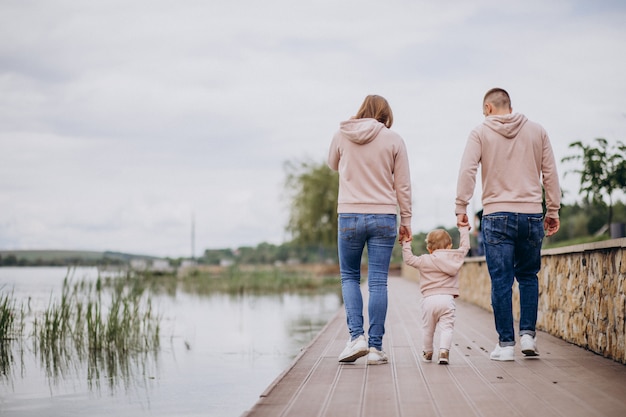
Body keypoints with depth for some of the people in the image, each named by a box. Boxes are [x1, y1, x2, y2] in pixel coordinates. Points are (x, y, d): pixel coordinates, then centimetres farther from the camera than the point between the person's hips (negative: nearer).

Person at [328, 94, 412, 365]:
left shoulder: (341, 136, 2)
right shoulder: (394, 140, 0)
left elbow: (333, 165, 22)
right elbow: (403, 185, 2)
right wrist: (406, 219, 10)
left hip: (350, 215, 0)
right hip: (384, 217, 0)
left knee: (349, 276, 13)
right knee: (378, 282, 3)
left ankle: (356, 335, -3)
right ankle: (375, 347, 3)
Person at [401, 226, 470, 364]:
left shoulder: (424, 261, 7)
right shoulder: (455, 257, 9)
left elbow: (408, 259, 15)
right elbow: (465, 246, 24)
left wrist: (406, 244, 26)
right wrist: (463, 230, 37)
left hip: (429, 299, 1)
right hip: (447, 299, -1)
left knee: (428, 329, 14)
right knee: (446, 327, -5)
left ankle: (428, 352, 27)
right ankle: (444, 351, -24)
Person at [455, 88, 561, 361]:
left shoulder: (481, 133, 2)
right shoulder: (536, 131, 9)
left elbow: (467, 171, -8)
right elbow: (550, 173, 8)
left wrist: (461, 208, -6)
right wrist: (553, 210, 13)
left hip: (497, 215, -2)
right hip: (532, 215, 2)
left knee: (501, 281, 1)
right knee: (528, 276, 17)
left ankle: (506, 344, 2)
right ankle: (528, 334, 7)